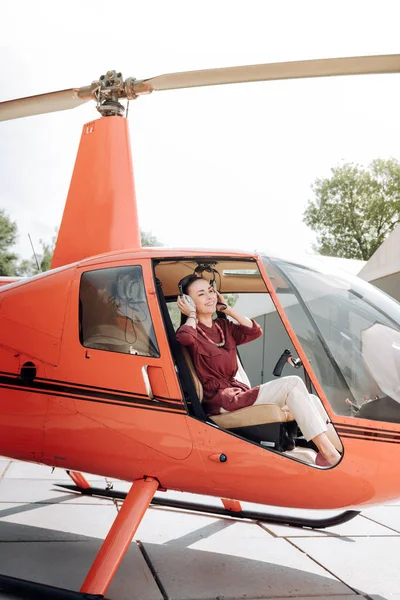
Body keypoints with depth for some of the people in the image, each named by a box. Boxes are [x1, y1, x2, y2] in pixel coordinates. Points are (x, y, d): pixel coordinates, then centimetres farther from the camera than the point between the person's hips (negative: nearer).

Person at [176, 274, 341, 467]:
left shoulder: (223, 326, 18)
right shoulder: (193, 330, -5)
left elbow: (255, 331, 7)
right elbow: (184, 337, -31)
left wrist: (226, 308, 8)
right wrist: (191, 315, -10)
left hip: (237, 391, 9)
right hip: (222, 402, -8)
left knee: (311, 400, -6)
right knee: (292, 384, -21)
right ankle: (327, 451, -19)